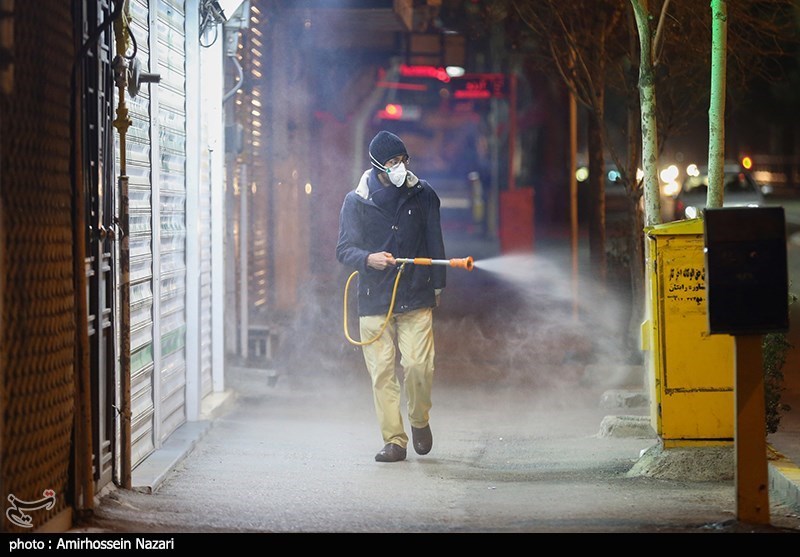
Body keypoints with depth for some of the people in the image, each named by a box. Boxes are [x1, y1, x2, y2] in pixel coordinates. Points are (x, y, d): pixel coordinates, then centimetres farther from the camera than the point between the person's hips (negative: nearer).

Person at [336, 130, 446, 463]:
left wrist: (437, 285, 15)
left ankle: (419, 421, 16)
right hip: (374, 301, 0)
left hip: (416, 299, 0)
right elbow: (344, 250, -1)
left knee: (418, 366, -12)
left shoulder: (423, 195, 6)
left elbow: (434, 243, 16)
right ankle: (394, 441, 6)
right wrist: (368, 259, -21)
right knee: (382, 373, -3)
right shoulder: (356, 201, 1)